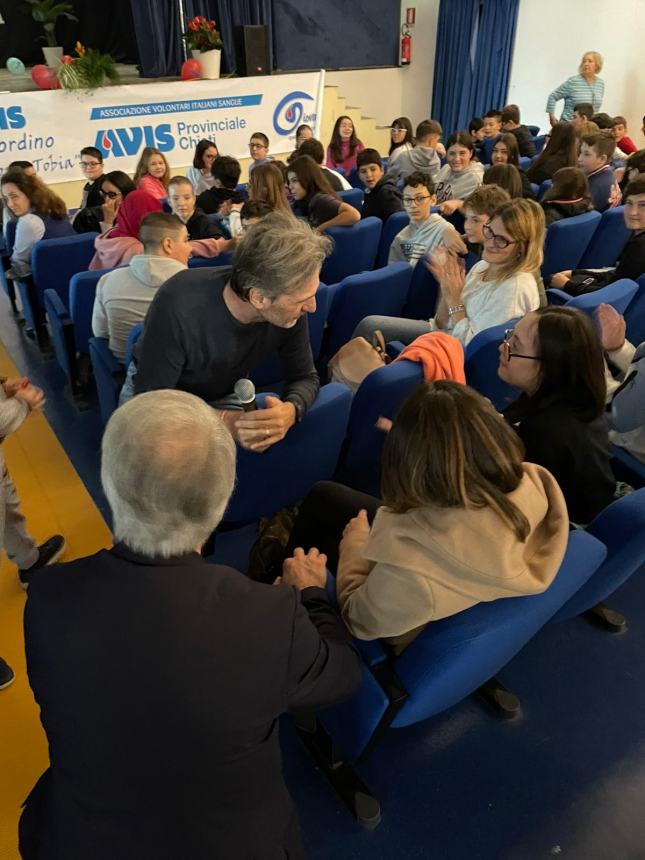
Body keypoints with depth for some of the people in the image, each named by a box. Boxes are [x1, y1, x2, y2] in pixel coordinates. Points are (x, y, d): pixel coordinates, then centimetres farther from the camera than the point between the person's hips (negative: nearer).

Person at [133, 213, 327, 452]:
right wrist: (223, 421, -44)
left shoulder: (290, 308, -24)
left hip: (225, 397, 3)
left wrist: (291, 410, -35)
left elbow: (306, 377, -11)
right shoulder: (178, 306, -38)